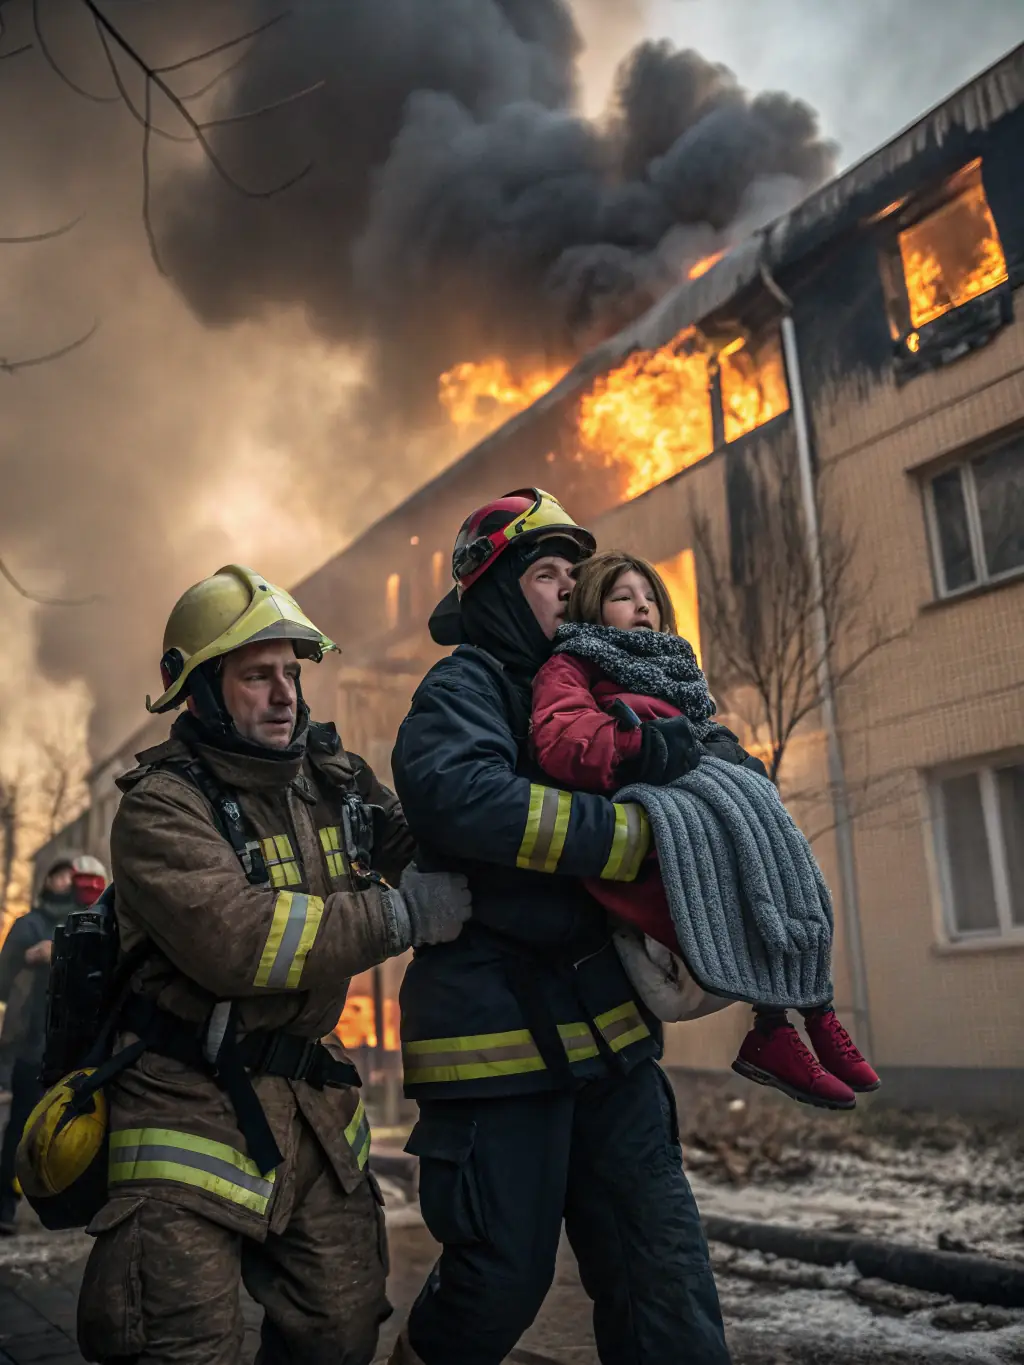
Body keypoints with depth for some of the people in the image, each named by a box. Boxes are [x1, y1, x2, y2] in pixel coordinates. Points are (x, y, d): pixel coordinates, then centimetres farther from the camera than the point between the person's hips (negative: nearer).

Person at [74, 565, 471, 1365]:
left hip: (311, 1100, 6)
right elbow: (235, 940, -28)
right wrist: (401, 916, -25)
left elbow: (412, 841, 17)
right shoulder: (162, 805, -14)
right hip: (191, 1107, -6)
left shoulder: (332, 777, 5)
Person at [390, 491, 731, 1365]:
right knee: (504, 1278, 6)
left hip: (603, 1029, 7)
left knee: (668, 1276, 8)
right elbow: (464, 795, -29)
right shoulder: (464, 686, -7)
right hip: (497, 1028, -7)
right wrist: (638, 836, -26)